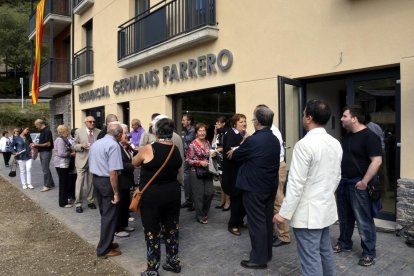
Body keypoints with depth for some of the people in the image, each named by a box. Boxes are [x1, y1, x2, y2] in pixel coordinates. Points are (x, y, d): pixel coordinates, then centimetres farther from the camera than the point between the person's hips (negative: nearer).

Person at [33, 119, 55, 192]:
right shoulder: (42, 131, 13)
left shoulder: (47, 131, -15)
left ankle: (47, 185, 1)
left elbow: (48, 144, -21)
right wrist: (36, 145, 8)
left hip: (46, 152, -10)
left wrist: (37, 145, -17)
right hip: (42, 152, 10)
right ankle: (51, 184, 21)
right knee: (46, 169, 13)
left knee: (45, 169, -6)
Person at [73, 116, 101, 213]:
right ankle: (78, 204, 10)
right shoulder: (79, 131, -1)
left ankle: (90, 201, 25)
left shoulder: (99, 132, 1)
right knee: (80, 182, 0)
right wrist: (81, 146, -18)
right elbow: (75, 146, 2)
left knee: (92, 182, 11)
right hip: (82, 160, -2)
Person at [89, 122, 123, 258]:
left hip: (96, 180, 9)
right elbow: (113, 172, -24)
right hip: (107, 182, -9)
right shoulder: (113, 145, -18)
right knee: (110, 216, 4)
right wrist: (116, 192, -20)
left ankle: (106, 242, 34)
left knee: (104, 214, 21)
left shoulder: (95, 143, 11)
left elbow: (91, 165, 19)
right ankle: (104, 249, 14)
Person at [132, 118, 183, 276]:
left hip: (151, 196, -5)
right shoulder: (176, 150, -1)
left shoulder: (149, 149, -16)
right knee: (172, 228, 18)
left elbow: (134, 163, 2)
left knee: (152, 232, 8)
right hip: (173, 193, 5)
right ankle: (173, 262, 32)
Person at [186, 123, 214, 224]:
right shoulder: (192, 145, -11)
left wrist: (213, 155, -3)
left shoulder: (207, 143, 7)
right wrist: (200, 162, -20)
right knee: (199, 195, 2)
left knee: (210, 192, 5)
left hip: (207, 172, 6)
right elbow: (188, 160, -11)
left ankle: (204, 212, 28)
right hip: (196, 173, -6)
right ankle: (200, 216, 19)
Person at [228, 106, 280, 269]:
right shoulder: (275, 140, 5)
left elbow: (236, 156, -5)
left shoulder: (253, 140, -20)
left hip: (254, 187, -8)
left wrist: (233, 152, 17)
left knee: (256, 222, 1)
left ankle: (259, 259, 11)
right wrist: (238, 152, 22)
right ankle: (267, 253, 30)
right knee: (267, 220, 16)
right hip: (270, 186, 8)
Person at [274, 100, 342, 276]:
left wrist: (284, 213, -16)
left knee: (311, 259, 2)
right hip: (326, 208, 8)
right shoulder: (335, 144, 5)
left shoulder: (305, 144, -20)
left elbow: (296, 183, -22)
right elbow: (337, 177, 13)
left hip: (308, 212, -8)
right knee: (325, 252, 21)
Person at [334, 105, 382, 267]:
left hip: (358, 184, -8)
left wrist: (364, 181, -22)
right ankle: (344, 243, 34)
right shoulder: (347, 136, 11)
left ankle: (369, 253, 16)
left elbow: (377, 161, -21)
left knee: (363, 220, 2)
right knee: (344, 217, 18)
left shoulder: (369, 136, -14)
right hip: (343, 182, 8)